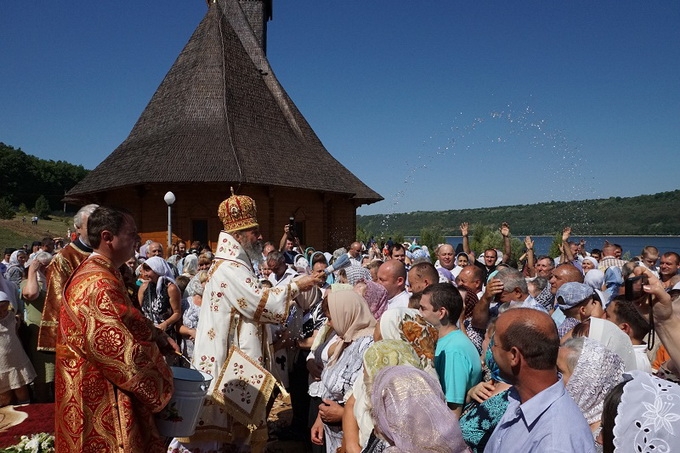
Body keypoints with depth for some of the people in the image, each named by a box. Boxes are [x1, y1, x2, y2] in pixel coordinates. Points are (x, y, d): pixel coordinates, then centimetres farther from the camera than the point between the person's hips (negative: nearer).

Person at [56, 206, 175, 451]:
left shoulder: (96, 273, 9)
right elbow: (121, 348, -27)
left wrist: (157, 336, 3)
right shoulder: (98, 284, -26)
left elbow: (126, 323, 17)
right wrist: (160, 382, -12)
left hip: (99, 387, 11)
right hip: (102, 393, -11)